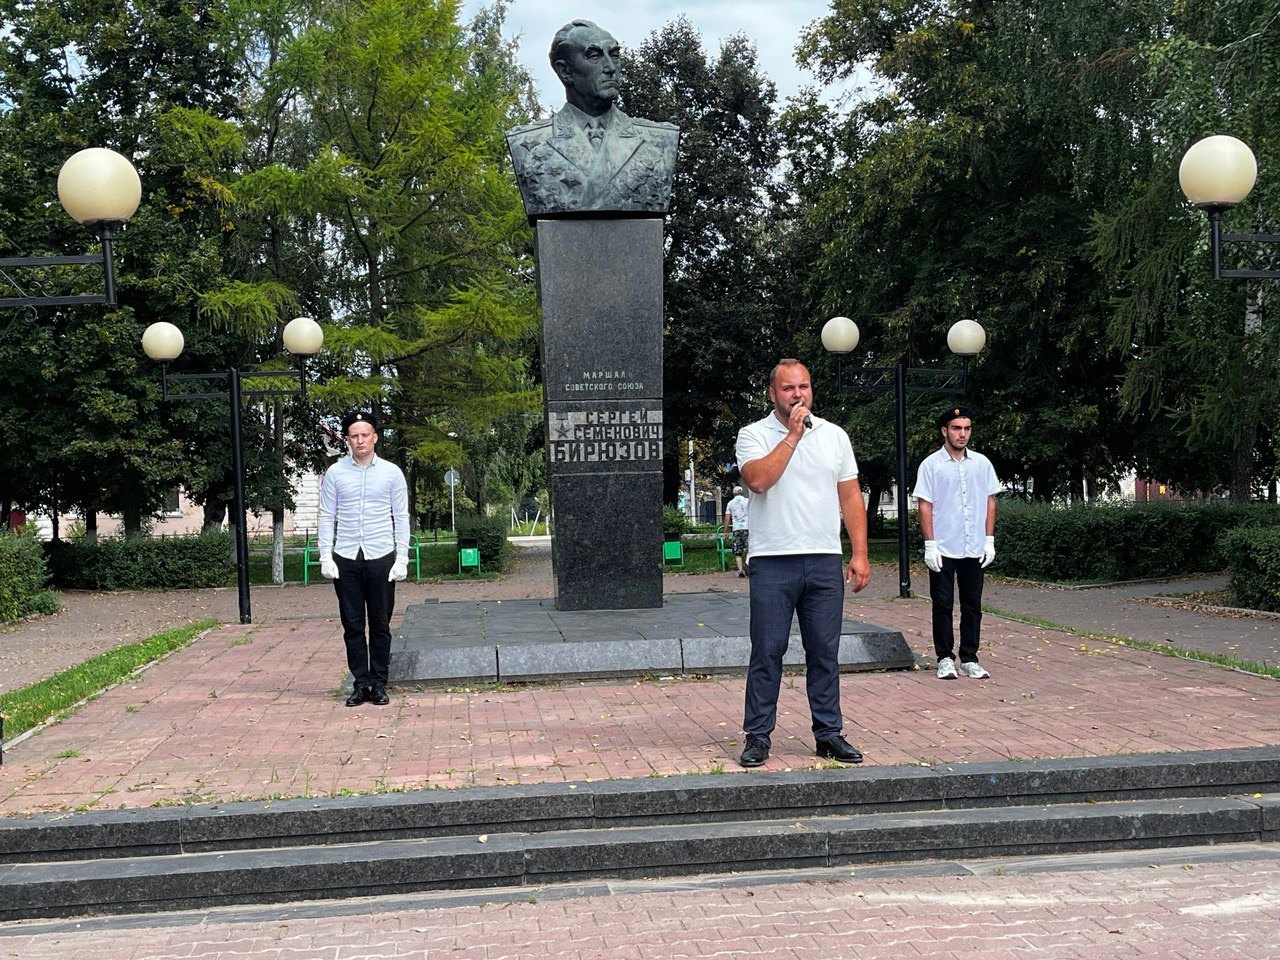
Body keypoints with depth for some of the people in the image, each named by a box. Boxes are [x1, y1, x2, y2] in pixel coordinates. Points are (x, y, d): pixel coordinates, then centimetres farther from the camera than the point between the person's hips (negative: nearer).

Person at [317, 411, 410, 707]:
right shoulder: (335, 473, 5)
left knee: (380, 624, 4)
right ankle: (360, 683, 11)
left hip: (381, 557, 0)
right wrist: (325, 557, -3)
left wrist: (402, 559, -2)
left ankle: (379, 684, 13)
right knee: (352, 625, 3)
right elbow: (327, 517, 6)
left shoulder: (391, 472, 4)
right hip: (346, 559, 1)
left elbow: (401, 518, 5)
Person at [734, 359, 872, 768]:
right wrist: (793, 435, -13)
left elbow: (851, 497, 11)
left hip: (824, 561, 3)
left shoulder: (834, 435, 11)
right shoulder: (754, 435, 1)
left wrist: (860, 554, 3)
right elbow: (758, 480, -18)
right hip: (772, 561, -3)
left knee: (825, 652, 7)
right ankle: (757, 736, 8)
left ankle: (829, 733, 16)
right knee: (767, 652, 0)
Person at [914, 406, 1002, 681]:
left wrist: (989, 540, 4)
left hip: (974, 549, 3)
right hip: (942, 549, -3)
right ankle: (945, 658, 11)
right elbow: (925, 506, -4)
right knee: (943, 604, 2)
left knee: (972, 605, 7)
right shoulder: (931, 465, -2)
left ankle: (969, 659, 15)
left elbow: (990, 502, 11)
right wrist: (929, 544, -10)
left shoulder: (981, 463, 8)